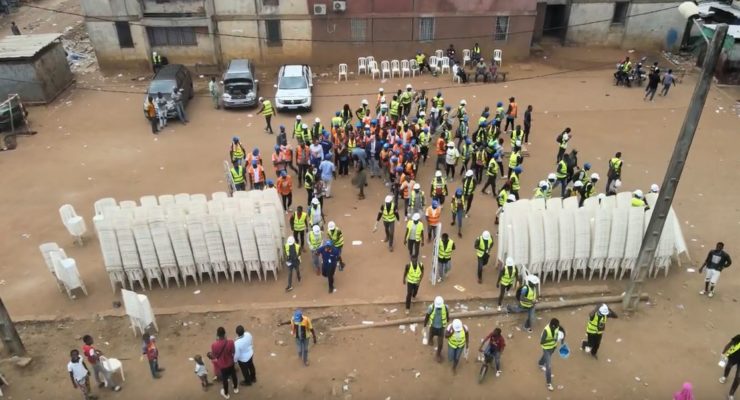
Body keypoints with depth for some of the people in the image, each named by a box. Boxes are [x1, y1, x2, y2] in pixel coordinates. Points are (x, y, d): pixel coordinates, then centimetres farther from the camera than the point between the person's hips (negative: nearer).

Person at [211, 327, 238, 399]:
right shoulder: (230, 342, -29)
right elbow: (233, 352, -11)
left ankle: (226, 394, 46)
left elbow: (213, 356, -13)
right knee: (233, 375, 29)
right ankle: (236, 388, 53)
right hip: (230, 363, 1)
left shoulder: (214, 345, -32)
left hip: (222, 365, -1)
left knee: (224, 378, 24)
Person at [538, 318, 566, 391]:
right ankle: (549, 383, 11)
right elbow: (541, 342, -38)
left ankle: (540, 363, 68)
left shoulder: (556, 326, -21)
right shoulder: (546, 330, -38)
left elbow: (563, 329, 1)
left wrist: (563, 338, -10)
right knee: (549, 366, -3)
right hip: (547, 348, -7)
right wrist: (552, 339, -42)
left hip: (554, 345, 7)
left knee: (546, 356, 36)